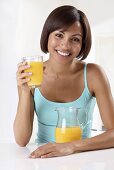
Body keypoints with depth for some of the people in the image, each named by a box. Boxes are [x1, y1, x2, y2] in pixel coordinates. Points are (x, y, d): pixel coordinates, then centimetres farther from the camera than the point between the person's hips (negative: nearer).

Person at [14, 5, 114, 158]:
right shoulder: (29, 76, -6)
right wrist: (25, 92, -21)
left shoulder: (93, 74, -9)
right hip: (42, 157, 1)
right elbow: (22, 141, -10)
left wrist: (70, 146, -27)